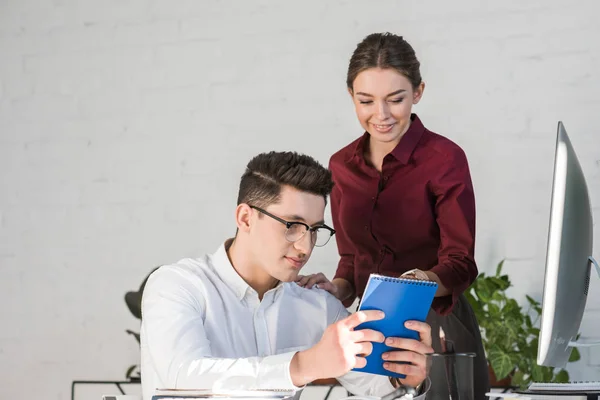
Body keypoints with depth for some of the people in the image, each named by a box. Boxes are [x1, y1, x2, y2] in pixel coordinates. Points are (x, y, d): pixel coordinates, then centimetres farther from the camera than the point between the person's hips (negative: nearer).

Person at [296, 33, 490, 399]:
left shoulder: (445, 159, -12)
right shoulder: (342, 165, 4)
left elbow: (460, 264, -15)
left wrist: (423, 282, -35)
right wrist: (336, 288, -7)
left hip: (435, 330, -5)